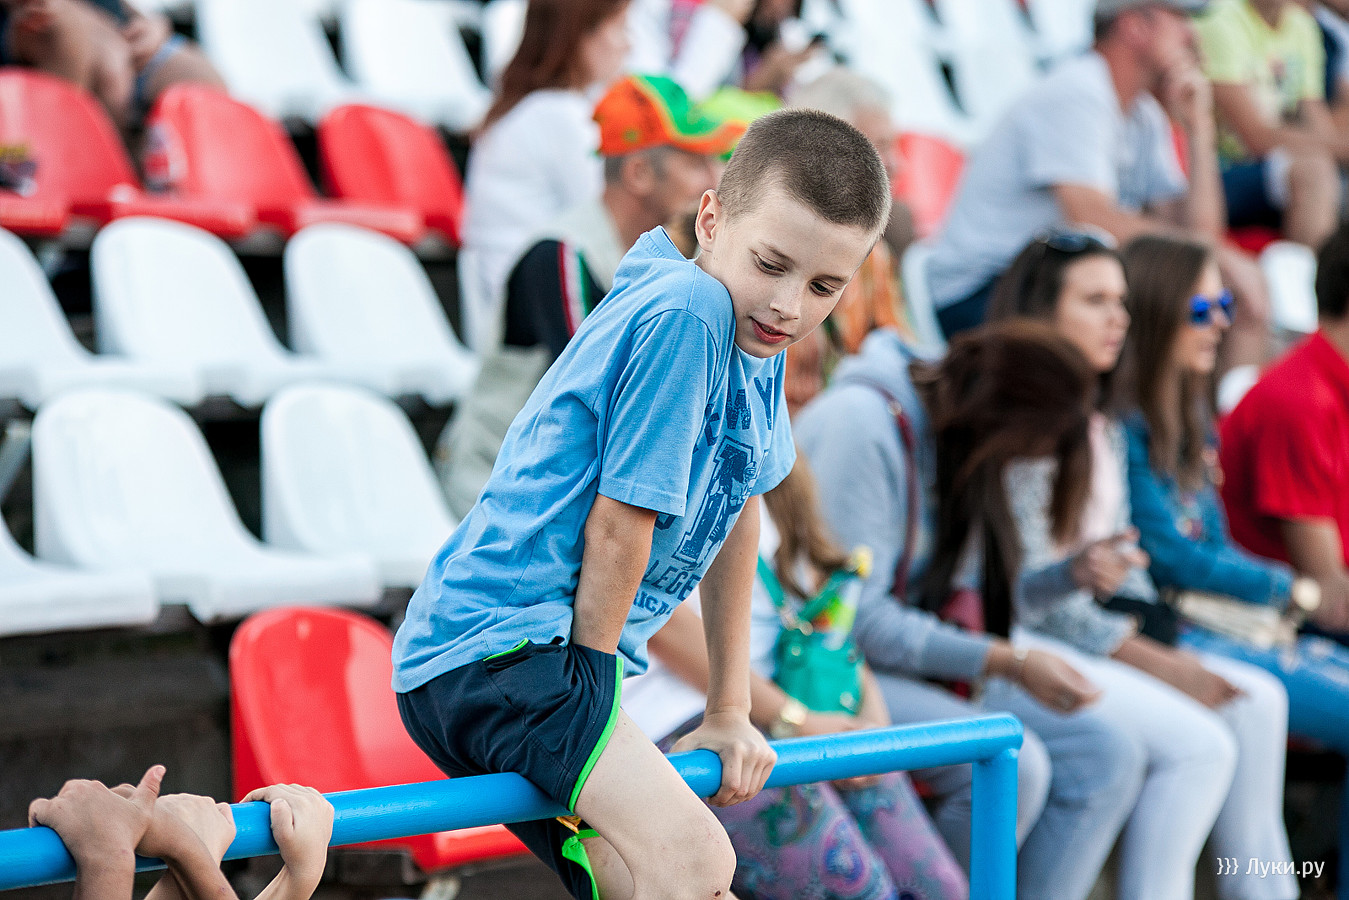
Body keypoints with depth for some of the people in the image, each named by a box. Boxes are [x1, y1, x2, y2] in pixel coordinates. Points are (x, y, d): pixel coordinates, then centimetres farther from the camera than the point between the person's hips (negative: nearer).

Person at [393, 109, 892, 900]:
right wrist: (590, 689, -6)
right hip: (495, 643, -10)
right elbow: (617, 522, -15)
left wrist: (730, 711, 23)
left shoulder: (756, 339, 12)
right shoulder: (684, 316, -17)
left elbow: (737, 511, 19)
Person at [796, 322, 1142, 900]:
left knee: (1108, 759, -5)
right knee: (1011, 763, -30)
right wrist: (1009, 663, -22)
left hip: (922, 659, 9)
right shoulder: (859, 423, -19)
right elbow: (858, 617, -22)